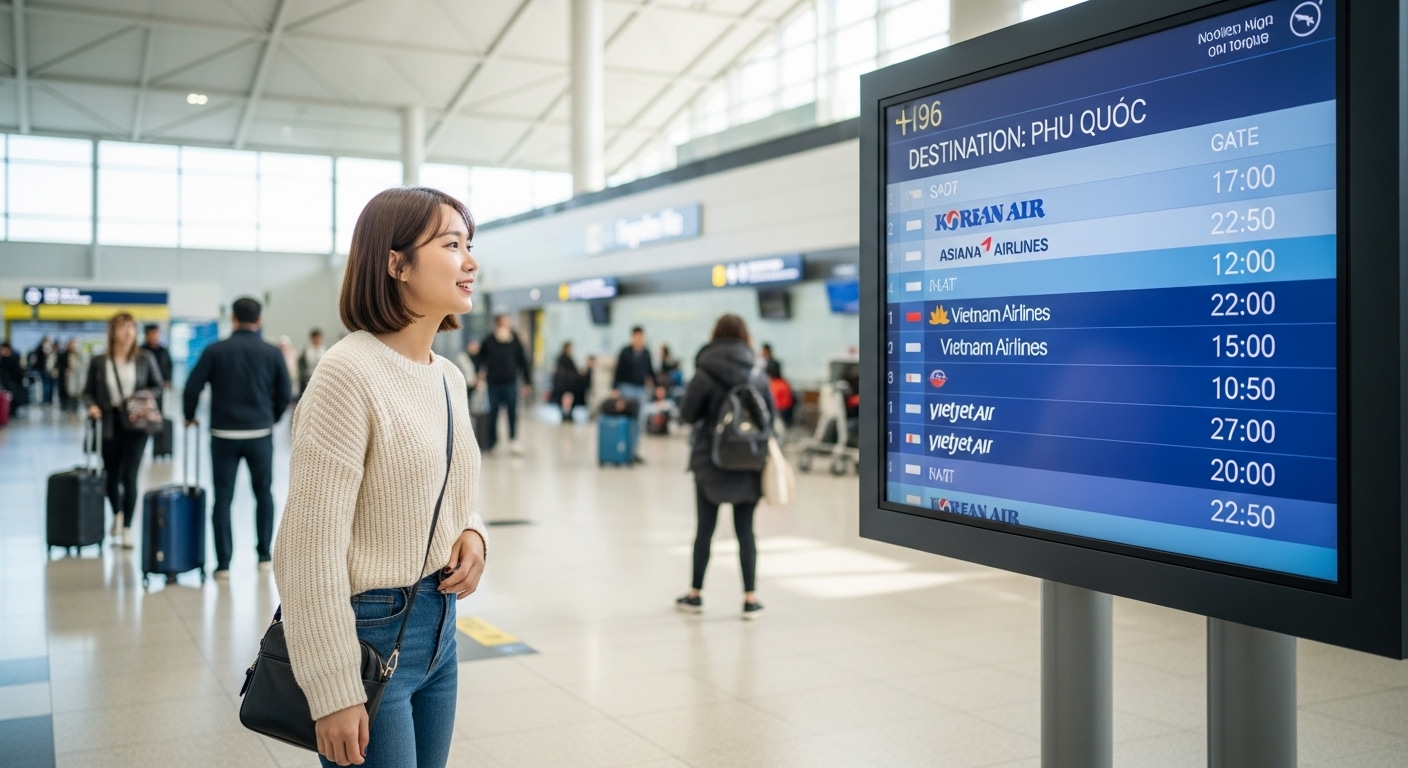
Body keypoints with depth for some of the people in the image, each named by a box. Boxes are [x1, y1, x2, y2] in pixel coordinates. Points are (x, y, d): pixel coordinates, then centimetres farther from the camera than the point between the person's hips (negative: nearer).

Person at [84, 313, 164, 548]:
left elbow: (158, 386, 9)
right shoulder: (98, 361, 0)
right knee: (112, 474, 15)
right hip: (109, 424, 2)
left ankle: (127, 529, 1)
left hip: (135, 425, -2)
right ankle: (117, 514, 43)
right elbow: (88, 391, 7)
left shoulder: (145, 359, -1)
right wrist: (92, 406, -13)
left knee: (129, 476, -9)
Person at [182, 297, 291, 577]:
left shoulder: (215, 350, -2)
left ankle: (223, 562, 3)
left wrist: (189, 416, 13)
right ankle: (264, 555, 17)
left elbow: (193, 386, -4)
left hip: (223, 434, 0)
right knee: (263, 493, 15)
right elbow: (284, 395, 2)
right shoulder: (272, 353, 0)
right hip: (260, 434, 1)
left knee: (223, 497, 5)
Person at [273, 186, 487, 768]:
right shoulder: (350, 371, -18)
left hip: (440, 628, 8)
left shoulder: (449, 376, 6)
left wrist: (471, 533, -4)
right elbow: (313, 546, -20)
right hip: (372, 634, -7)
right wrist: (334, 693, -19)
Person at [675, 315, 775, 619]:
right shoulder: (758, 375, -3)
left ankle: (695, 594, 21)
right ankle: (750, 599, 7)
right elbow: (771, 416, 2)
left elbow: (687, 415, -5)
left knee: (705, 529, 9)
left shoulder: (704, 374, -10)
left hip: (710, 461, -1)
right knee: (745, 530, 7)